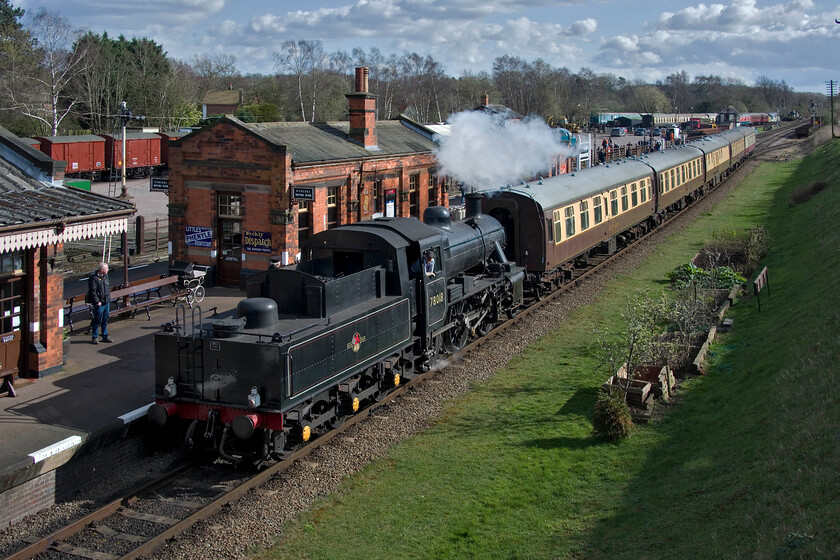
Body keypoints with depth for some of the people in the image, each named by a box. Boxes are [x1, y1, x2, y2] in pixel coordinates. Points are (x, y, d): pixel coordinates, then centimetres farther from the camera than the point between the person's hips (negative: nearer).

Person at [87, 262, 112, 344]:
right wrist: (97, 301, -19)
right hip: (99, 303, -8)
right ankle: (94, 337, 9)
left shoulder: (105, 276, 9)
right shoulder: (93, 278, -16)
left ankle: (105, 336, 23)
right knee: (97, 320, -2)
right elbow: (92, 291, -17)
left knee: (105, 320, 14)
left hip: (107, 302, 8)